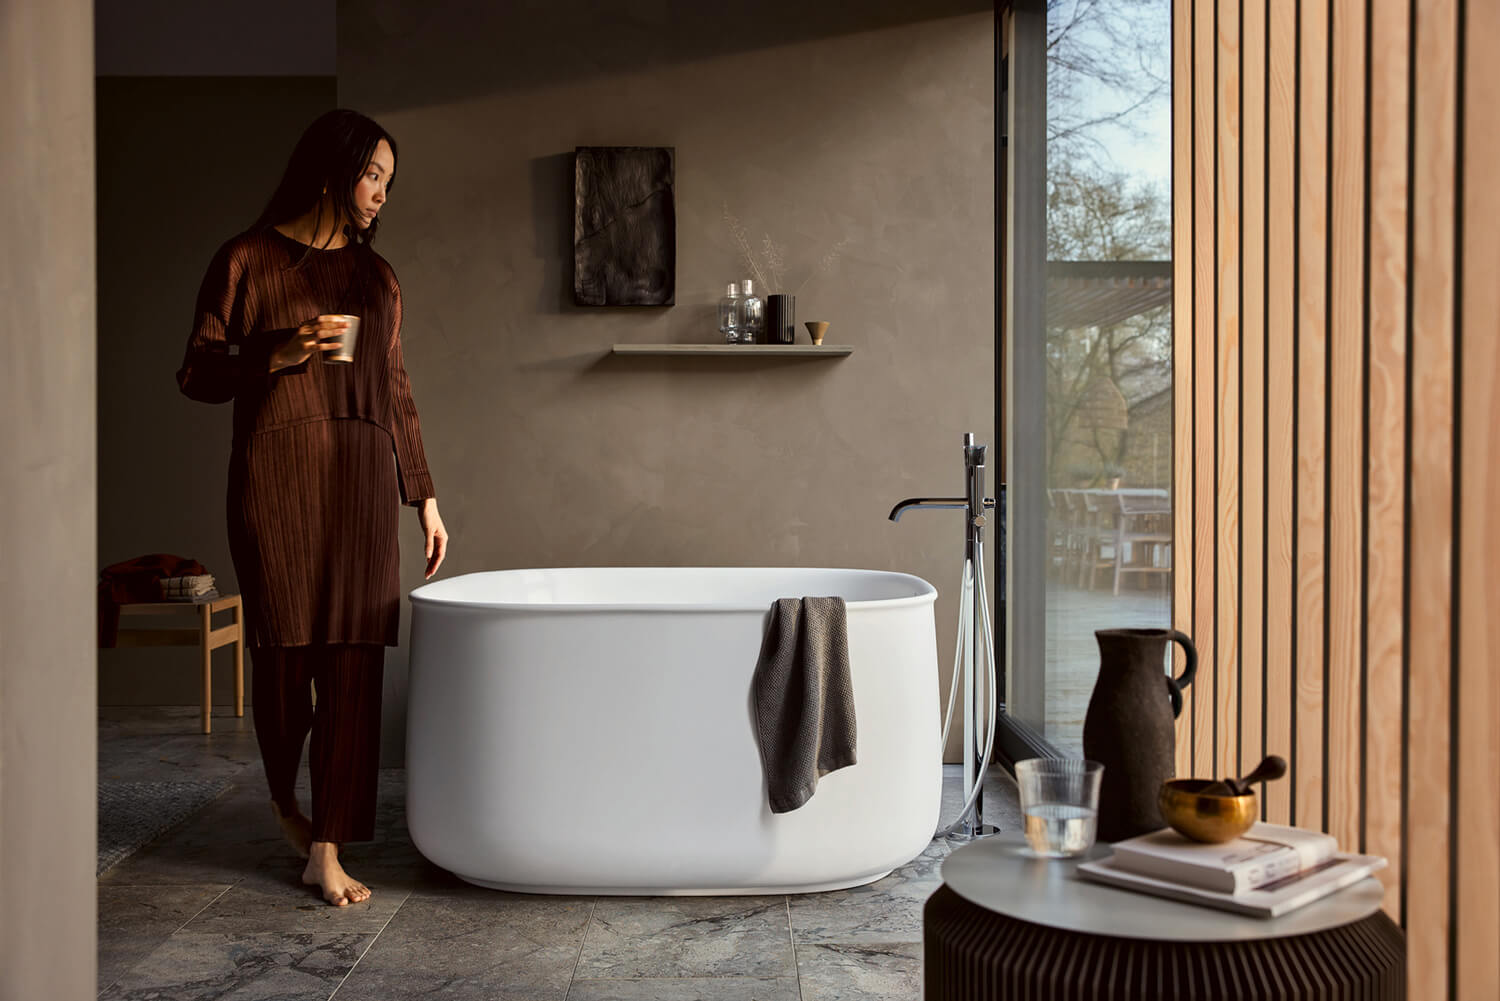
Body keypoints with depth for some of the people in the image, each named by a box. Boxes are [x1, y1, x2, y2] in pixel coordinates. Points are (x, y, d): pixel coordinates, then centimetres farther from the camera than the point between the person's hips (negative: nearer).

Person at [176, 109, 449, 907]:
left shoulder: (376, 276, 17)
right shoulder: (247, 261, 3)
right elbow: (197, 375, 2)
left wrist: (424, 496, 15)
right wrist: (278, 355, -15)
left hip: (362, 481, 4)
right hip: (276, 474, -4)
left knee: (354, 662, -3)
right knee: (283, 651, 0)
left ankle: (326, 849, 2)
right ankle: (284, 798, 29)